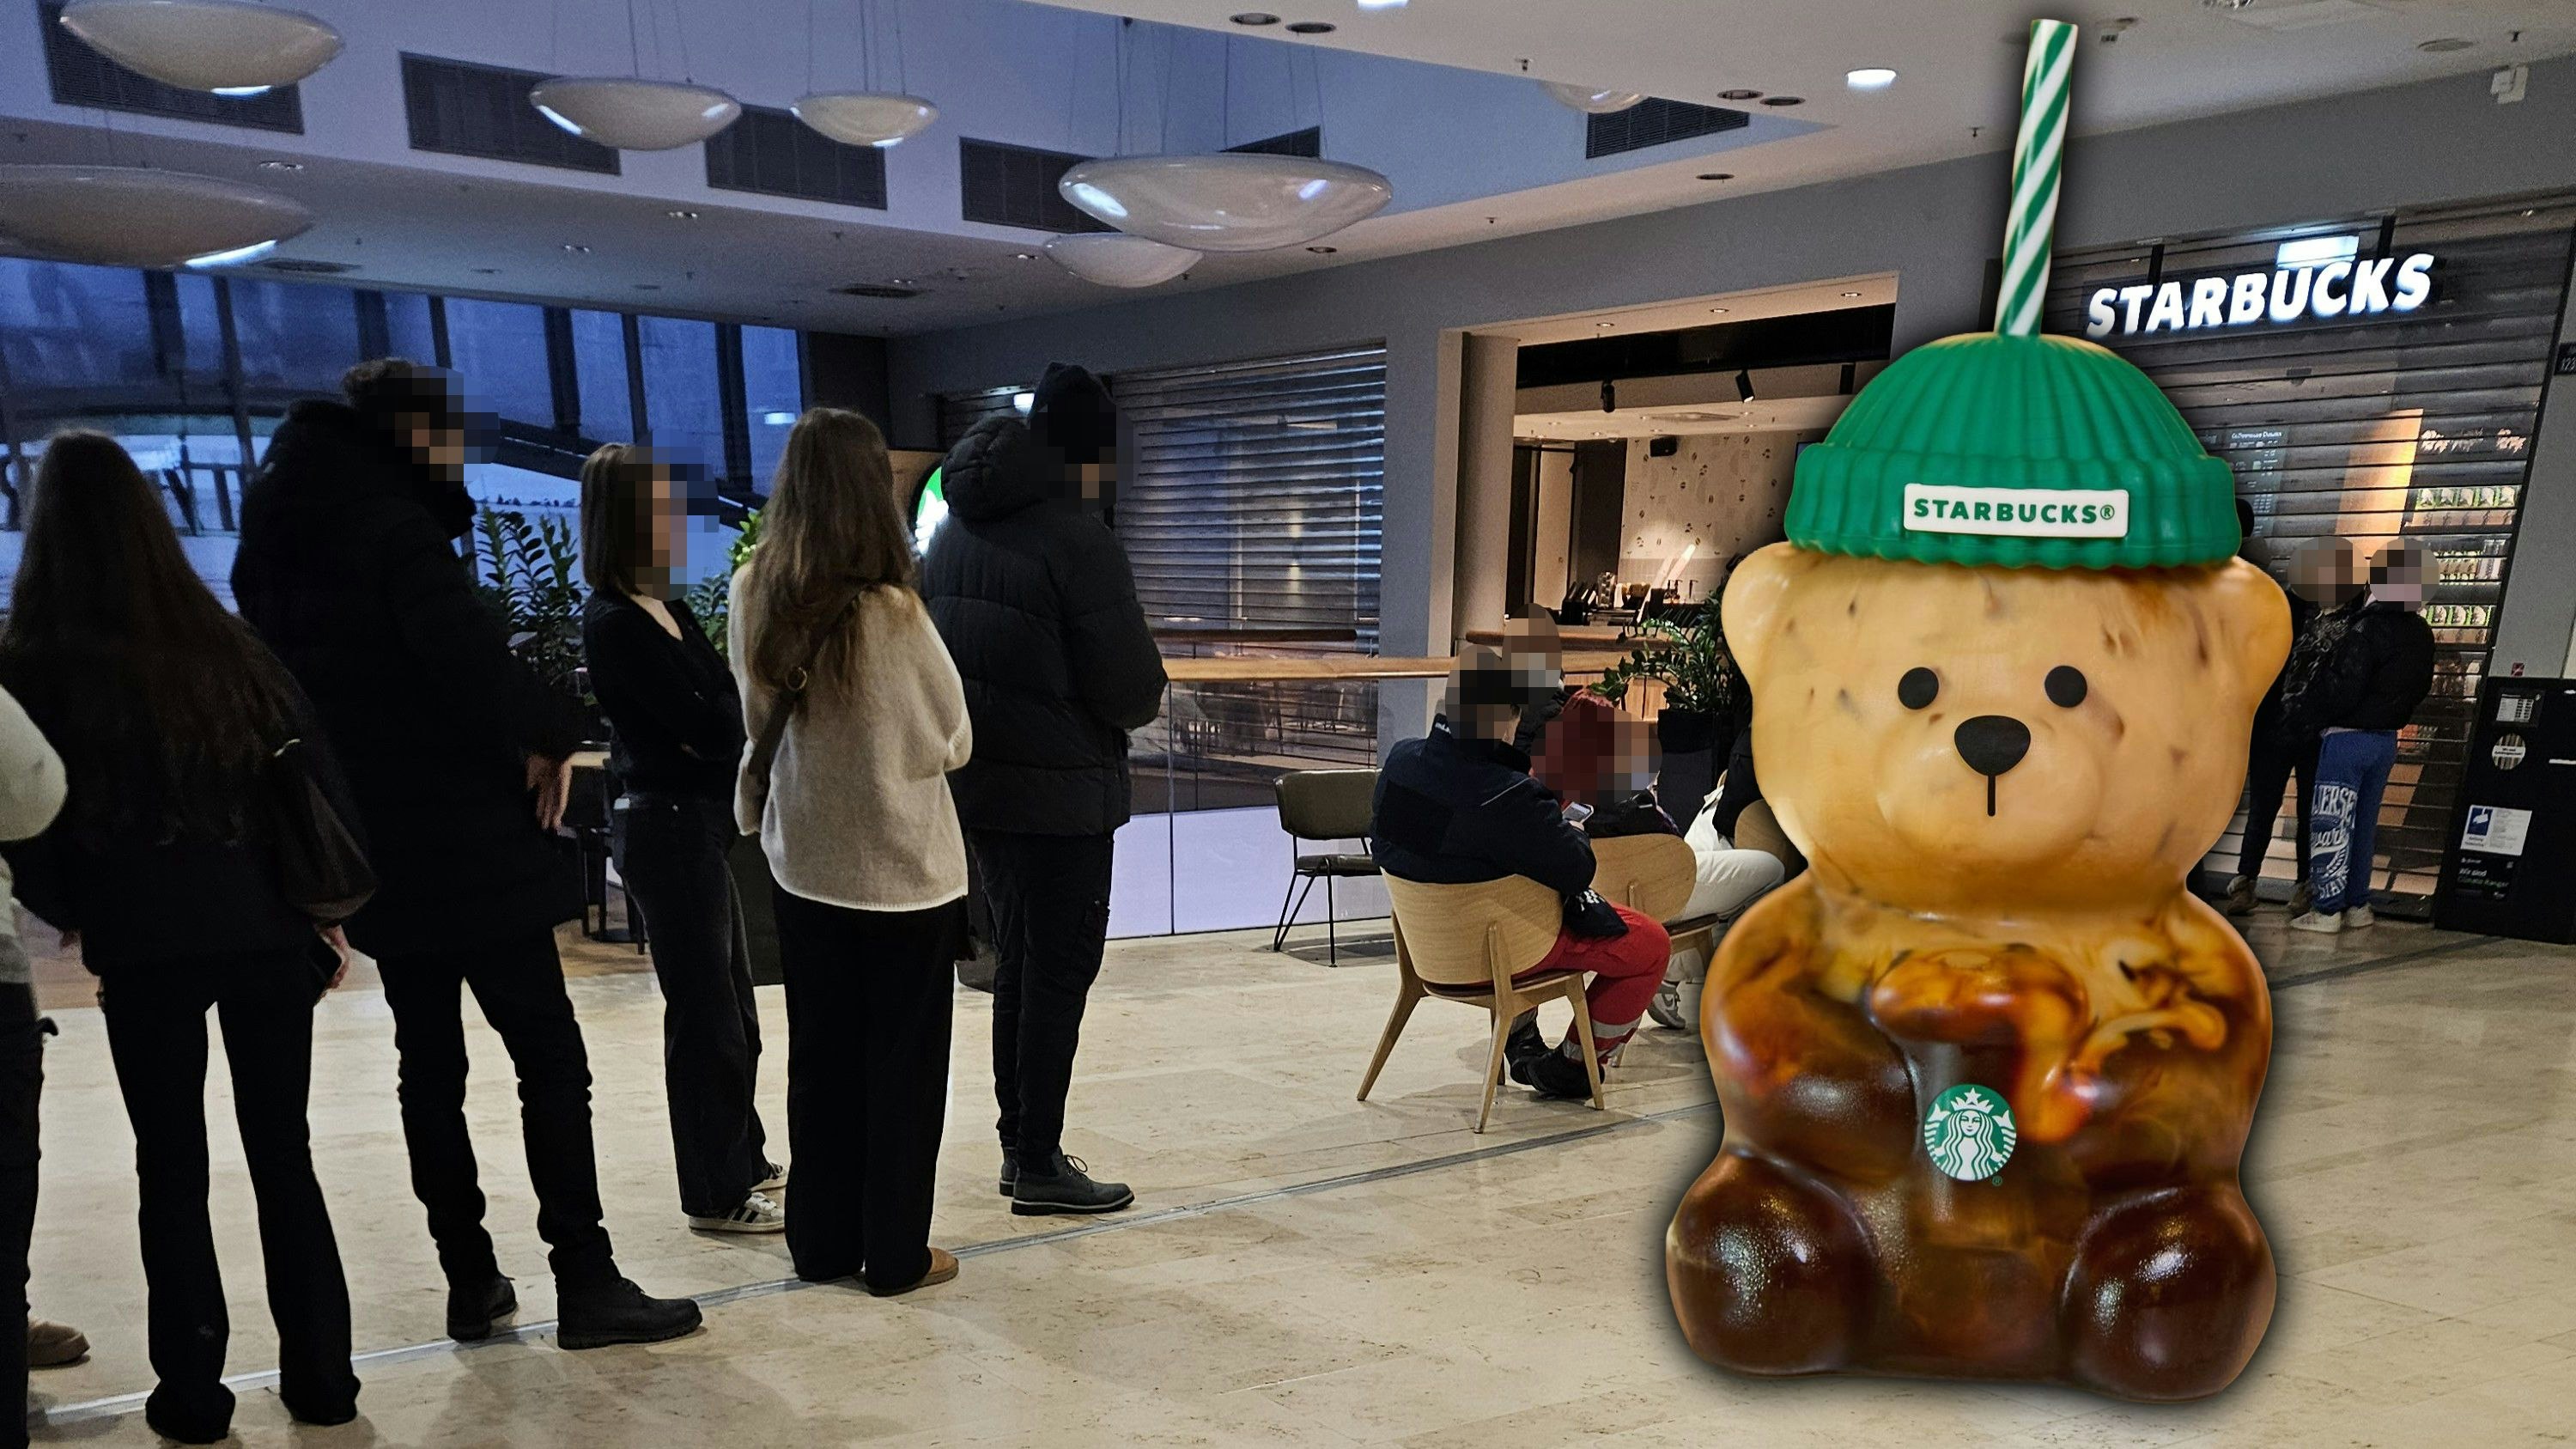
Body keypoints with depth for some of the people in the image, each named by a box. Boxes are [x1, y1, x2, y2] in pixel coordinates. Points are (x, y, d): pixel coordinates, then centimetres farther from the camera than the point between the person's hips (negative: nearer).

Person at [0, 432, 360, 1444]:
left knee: (171, 1165, 10)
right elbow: (312, 774, 1)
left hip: (143, 942, -2)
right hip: (264, 927, 2)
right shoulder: (229, 645, 3)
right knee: (282, 1150, 11)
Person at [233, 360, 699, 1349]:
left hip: (377, 848, 8)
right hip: (466, 840, -8)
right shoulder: (395, 528, -13)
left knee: (430, 1063, 14)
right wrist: (549, 733, -15)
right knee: (549, 1056, -2)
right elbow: (464, 647, -29)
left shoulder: (284, 538, 13)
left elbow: (286, 677, 18)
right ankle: (586, 1284, 1)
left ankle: (471, 1282, 21)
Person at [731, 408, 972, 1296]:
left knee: (818, 1056, 17)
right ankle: (897, 1254, 21)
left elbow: (758, 722, 7)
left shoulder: (753, 597, -6)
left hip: (803, 863, 5)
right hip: (903, 868, -5)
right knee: (903, 1063, 10)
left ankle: (821, 1240, 29)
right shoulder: (890, 612, -22)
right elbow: (951, 741, -9)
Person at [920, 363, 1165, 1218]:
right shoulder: (1077, 538, -17)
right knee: (1059, 974, 3)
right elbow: (1131, 687, -18)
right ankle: (1039, 1166, 11)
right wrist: (1141, 707, 3)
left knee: (1018, 964, 18)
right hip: (1058, 792, -8)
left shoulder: (957, 530, 8)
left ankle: (1019, 1145, 27)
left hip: (973, 782, 8)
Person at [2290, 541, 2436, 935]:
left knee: (2331, 826, -2)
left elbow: (2342, 690, -21)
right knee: (2362, 825, 15)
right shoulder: (2422, 634, 6)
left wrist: (2314, 712, -4)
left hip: (2347, 737, -8)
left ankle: (2327, 910, -1)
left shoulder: (2368, 629, -19)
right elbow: (2421, 688, 15)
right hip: (2387, 740, 8)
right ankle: (2357, 906, 20)